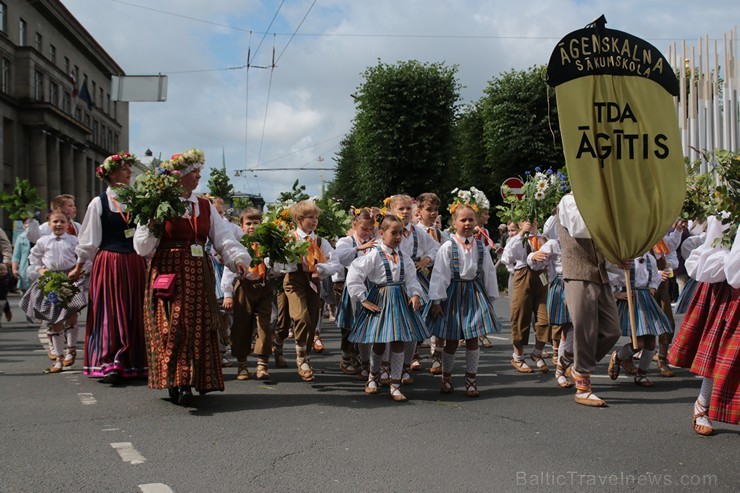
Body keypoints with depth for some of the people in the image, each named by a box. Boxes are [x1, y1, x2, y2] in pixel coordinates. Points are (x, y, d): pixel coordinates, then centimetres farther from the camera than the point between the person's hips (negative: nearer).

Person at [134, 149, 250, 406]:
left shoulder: (205, 206, 13)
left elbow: (223, 237, 6)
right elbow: (142, 247, -3)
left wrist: (238, 258, -10)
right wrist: (152, 227, -21)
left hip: (199, 276, 5)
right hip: (169, 273, -5)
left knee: (200, 327, 2)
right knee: (173, 327, -10)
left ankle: (195, 380, 9)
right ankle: (176, 383, -8)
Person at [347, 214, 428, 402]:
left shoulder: (404, 257, 5)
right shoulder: (374, 255, -10)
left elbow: (411, 279, 8)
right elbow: (353, 275, -13)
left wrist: (415, 294, -10)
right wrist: (363, 299, -11)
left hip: (400, 300, 4)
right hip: (380, 300, -4)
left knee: (398, 343, 1)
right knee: (379, 343, 5)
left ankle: (395, 386, 8)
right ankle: (373, 376, 32)